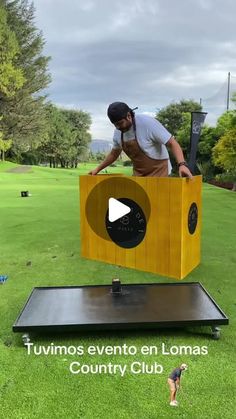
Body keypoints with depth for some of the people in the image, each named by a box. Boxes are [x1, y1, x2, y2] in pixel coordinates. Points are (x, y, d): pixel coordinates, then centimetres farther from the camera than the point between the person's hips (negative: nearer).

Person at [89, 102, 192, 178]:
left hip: (158, 170, -6)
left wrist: (182, 164, -36)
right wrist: (97, 169, 14)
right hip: (138, 173, 6)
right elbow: (114, 153, 17)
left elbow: (172, 143, -21)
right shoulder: (118, 132, -2)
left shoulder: (148, 123, -22)